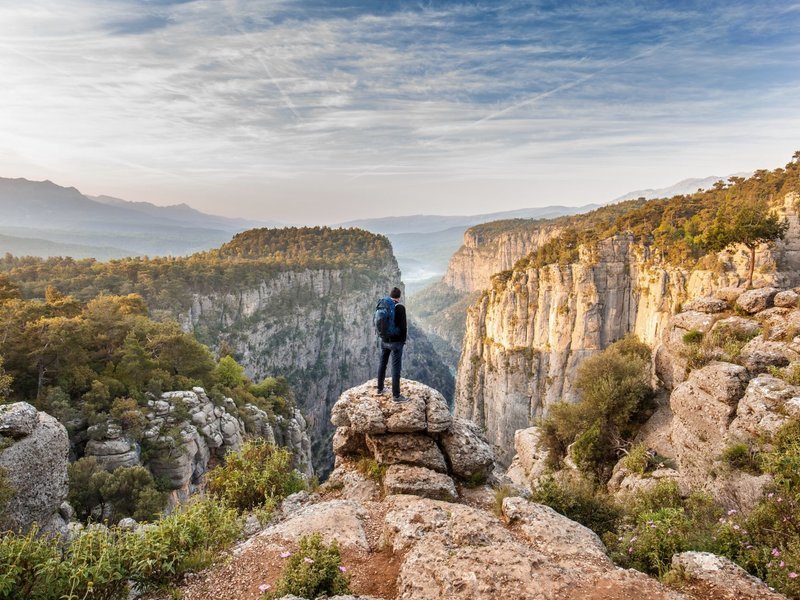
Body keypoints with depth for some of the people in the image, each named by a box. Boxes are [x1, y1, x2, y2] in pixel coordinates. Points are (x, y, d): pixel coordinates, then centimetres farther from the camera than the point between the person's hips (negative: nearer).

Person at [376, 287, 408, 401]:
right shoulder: (400, 307, -15)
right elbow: (403, 326, -15)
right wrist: (403, 340, -3)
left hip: (384, 341, 6)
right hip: (396, 341, -6)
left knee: (382, 364, 19)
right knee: (396, 368, -3)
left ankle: (380, 388, 31)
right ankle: (396, 395, 1)